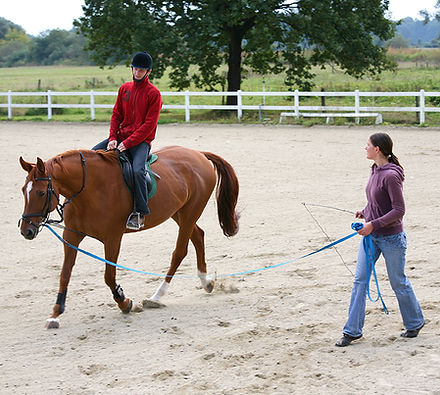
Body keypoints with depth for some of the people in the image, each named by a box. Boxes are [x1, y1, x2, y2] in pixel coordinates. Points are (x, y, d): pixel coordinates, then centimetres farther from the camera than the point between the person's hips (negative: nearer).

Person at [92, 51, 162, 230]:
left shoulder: (153, 93, -6)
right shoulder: (124, 89, 11)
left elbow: (149, 124, -12)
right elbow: (116, 115, 12)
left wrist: (128, 142, -19)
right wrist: (113, 138, -7)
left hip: (141, 141, -6)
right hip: (121, 137, 6)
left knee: (138, 170, -31)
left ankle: (140, 212, -22)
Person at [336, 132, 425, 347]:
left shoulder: (391, 176, -21)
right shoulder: (375, 170, 5)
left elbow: (399, 210, -21)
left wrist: (374, 224, -24)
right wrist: (365, 212, 4)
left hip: (391, 238, -8)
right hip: (371, 236, 8)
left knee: (399, 283, 8)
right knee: (359, 281, 3)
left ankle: (414, 322, 30)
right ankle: (352, 330, 7)